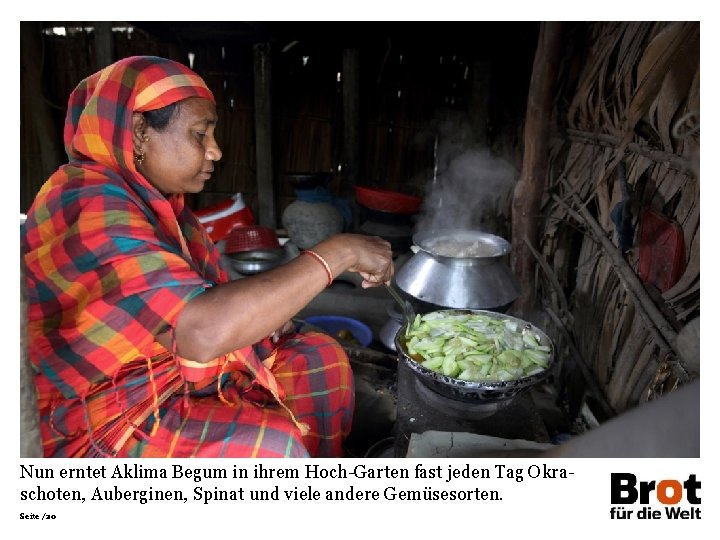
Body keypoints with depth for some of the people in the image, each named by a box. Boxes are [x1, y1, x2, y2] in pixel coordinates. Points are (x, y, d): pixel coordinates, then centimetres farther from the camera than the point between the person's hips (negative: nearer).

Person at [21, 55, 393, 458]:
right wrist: (336, 253, -31)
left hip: (176, 373, 9)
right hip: (108, 422, -9)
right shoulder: (89, 209, -25)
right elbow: (201, 331, -38)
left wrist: (266, 312, -6)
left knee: (321, 357, 3)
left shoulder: (150, 196, 5)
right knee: (271, 443, -31)